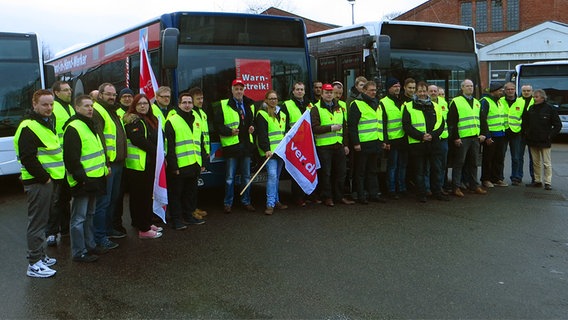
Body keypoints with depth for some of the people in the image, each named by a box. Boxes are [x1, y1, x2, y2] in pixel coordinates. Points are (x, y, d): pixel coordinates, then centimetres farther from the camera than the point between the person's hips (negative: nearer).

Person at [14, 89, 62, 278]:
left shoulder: (46, 124, 17)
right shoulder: (29, 127, -15)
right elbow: (28, 158, -22)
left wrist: (48, 177, 16)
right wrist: (44, 177, -17)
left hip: (46, 180, 10)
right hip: (37, 182, -10)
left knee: (41, 220, 17)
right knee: (37, 222, -5)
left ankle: (40, 256, 28)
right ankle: (34, 265, 1)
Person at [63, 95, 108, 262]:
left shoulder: (89, 126, 17)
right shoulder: (73, 128, -15)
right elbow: (71, 158, -20)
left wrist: (104, 168, 18)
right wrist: (81, 178, -20)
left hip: (94, 179, 10)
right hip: (82, 181, -10)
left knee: (89, 215, 19)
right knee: (79, 218, -2)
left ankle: (90, 245, 29)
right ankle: (79, 253, 5)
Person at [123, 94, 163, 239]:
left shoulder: (150, 120, 18)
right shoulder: (133, 121, -9)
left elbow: (156, 138, 18)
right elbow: (138, 140, -20)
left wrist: (157, 154, 1)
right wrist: (155, 151, -12)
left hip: (149, 163, 9)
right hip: (138, 164, -9)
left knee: (147, 194, 14)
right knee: (141, 196, -6)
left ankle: (146, 223, 25)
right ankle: (143, 229, -2)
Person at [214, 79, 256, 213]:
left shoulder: (249, 105, 15)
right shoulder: (223, 106, -2)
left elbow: (253, 121, 26)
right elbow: (217, 125, -5)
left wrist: (252, 128, 4)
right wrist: (229, 131, -18)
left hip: (246, 145, 5)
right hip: (231, 146, -5)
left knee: (246, 176, 11)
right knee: (230, 177, 1)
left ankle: (246, 201, 22)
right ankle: (228, 203, 11)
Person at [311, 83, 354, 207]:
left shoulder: (339, 108, 16)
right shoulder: (316, 109, -4)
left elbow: (344, 126, 20)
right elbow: (314, 128, -13)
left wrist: (345, 144, 15)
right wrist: (331, 128, -18)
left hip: (338, 145, 6)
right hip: (323, 146, -6)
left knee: (340, 172, 10)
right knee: (325, 173, 1)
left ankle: (339, 196, 22)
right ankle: (327, 197, 12)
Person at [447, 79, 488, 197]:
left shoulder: (477, 102, 18)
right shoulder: (456, 102, -3)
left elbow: (482, 120, 20)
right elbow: (451, 122, -8)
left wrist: (483, 133, 8)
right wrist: (455, 137, -13)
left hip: (475, 137, 6)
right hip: (462, 138, -6)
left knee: (473, 163, 12)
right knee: (459, 163, -2)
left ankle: (474, 185, 21)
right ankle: (456, 187, 3)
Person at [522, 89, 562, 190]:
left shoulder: (550, 109, -4)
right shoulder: (530, 109, 7)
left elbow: (558, 125, -1)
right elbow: (524, 122, 19)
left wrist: (550, 135, -7)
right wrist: (525, 132, 7)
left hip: (544, 141, -5)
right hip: (532, 140, 5)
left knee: (547, 163, -1)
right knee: (536, 162, 11)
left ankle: (547, 183, 3)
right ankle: (537, 181, 19)